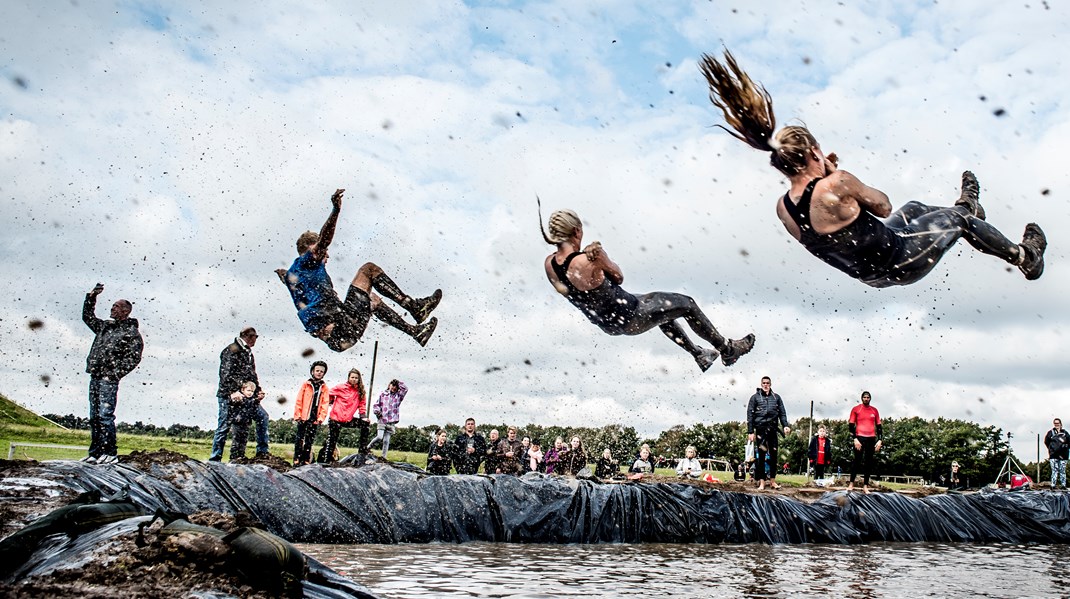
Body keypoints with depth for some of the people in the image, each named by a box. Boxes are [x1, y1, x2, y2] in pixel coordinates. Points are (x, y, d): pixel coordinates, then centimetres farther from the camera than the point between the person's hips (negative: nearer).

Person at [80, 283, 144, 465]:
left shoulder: (132, 332, -3)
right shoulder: (105, 326, 20)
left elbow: (134, 358, -11)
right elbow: (88, 317, 33)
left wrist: (113, 374, -16)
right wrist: (91, 297, 21)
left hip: (109, 379, -7)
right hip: (95, 377, 7)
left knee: (105, 415, -13)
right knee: (94, 416, 8)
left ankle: (110, 453, -10)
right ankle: (95, 453, 12)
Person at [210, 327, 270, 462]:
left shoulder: (248, 352, 19)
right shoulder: (231, 350, -8)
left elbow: (252, 374, 22)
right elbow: (225, 373, -18)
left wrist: (258, 390, 8)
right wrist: (232, 391, -26)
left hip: (247, 396, 8)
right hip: (228, 395, -8)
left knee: (262, 416, 6)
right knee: (224, 425, -5)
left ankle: (262, 451, 12)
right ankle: (214, 458, 1)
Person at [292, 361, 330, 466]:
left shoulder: (324, 388, 8)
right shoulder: (305, 385, 3)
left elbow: (325, 404, 4)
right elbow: (299, 401, 2)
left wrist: (321, 418, -5)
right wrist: (297, 415, -4)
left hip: (315, 419, 2)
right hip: (303, 418, -1)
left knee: (309, 440, 6)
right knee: (299, 439, -1)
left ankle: (306, 460, 10)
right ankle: (297, 459, 3)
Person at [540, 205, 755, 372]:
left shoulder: (549, 264, -10)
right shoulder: (591, 259, -32)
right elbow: (619, 277, -12)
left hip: (606, 323, 8)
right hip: (630, 320, -8)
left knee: (661, 305, 33)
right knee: (686, 304, 13)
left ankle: (699, 354, 45)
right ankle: (728, 349, 33)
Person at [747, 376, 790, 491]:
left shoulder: (776, 397, 13)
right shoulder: (755, 397, 5)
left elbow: (782, 413, 11)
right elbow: (750, 415, 2)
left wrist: (785, 425, -5)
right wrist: (750, 432, -5)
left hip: (773, 429, 3)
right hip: (760, 430, -3)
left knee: (774, 455, 4)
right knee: (761, 456, -3)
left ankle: (773, 480, 14)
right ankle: (762, 482, 0)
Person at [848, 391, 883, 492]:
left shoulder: (874, 410, 11)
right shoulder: (856, 409, 2)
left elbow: (879, 426, 13)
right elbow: (851, 425, -1)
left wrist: (880, 440, 3)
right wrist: (855, 439, -11)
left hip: (871, 438, 3)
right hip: (860, 438, -3)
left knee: (868, 462, 3)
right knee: (857, 460, -3)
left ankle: (865, 485, 4)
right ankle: (851, 483, 3)